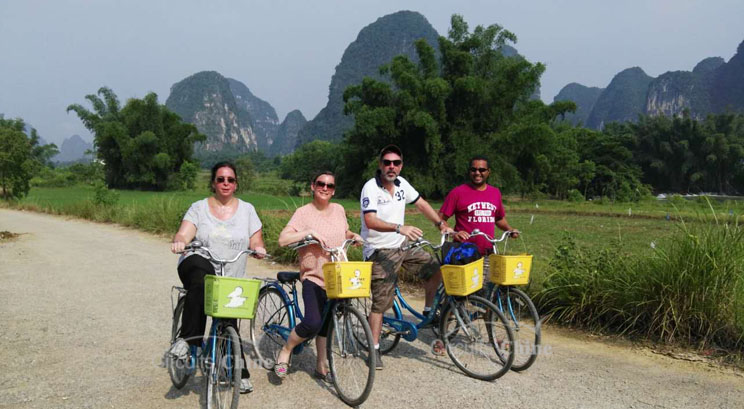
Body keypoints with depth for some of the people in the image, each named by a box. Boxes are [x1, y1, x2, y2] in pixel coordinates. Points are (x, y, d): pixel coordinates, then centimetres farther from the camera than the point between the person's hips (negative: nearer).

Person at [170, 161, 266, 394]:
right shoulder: (199, 208, 5)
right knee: (202, 273, -38)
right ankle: (189, 339, -31)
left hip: (230, 281, 2)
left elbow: (256, 242, 6)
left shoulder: (246, 209, 9)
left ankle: (240, 374, 19)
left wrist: (259, 249, -18)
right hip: (195, 267, -2)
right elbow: (183, 235, -8)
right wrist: (179, 242, -31)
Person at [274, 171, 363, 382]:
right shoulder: (304, 212, -9)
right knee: (313, 323, -19)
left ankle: (322, 367, 27)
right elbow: (283, 239, -19)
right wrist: (309, 232, -28)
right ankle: (285, 352, 7)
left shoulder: (339, 210, 6)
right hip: (314, 277, -5)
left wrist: (354, 236, 5)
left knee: (327, 325, 13)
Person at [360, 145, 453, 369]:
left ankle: (429, 311, 20)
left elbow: (421, 204, 15)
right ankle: (374, 349, 8)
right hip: (380, 251, -7)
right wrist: (399, 228, -43)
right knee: (381, 302, -5)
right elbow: (370, 221, -30)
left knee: (436, 268, 0)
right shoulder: (371, 188, -18)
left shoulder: (401, 183, 3)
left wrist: (442, 224, 5)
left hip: (401, 246, 7)